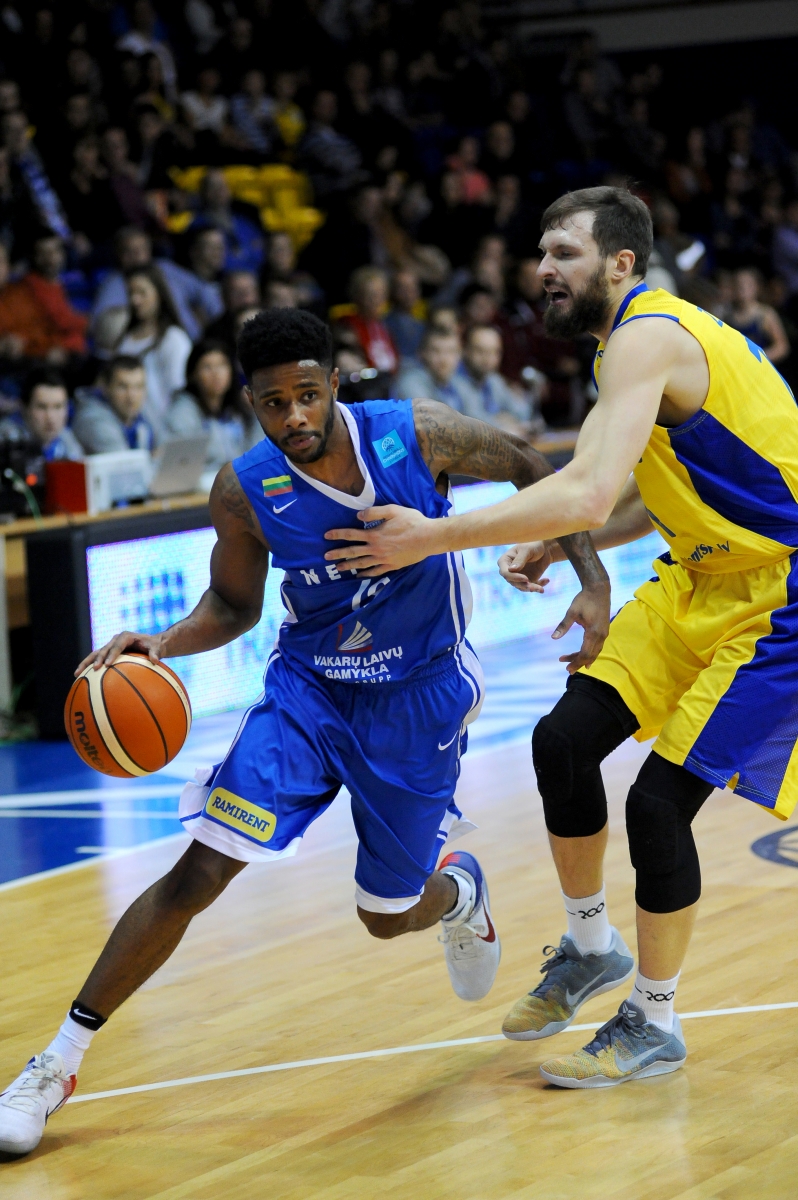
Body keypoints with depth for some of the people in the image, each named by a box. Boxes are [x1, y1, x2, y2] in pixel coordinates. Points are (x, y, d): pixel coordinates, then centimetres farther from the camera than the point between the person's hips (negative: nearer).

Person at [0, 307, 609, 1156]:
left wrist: (591, 582, -12)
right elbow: (234, 605, 1)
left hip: (419, 697, 0)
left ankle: (458, 891, 50)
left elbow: (532, 472, -2)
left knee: (388, 916, 10)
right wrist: (163, 643, -19)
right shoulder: (245, 492, -16)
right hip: (307, 690, 0)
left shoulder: (418, 433, -20)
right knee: (197, 872, -14)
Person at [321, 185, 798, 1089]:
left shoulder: (647, 338, -22)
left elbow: (588, 493, -35)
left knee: (659, 802, -9)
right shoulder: (647, 335, 9)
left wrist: (433, 538, -30)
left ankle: (653, 1024, 10)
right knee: (565, 739, 1)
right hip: (701, 574, 9)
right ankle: (591, 947, 22)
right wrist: (558, 549, 7)